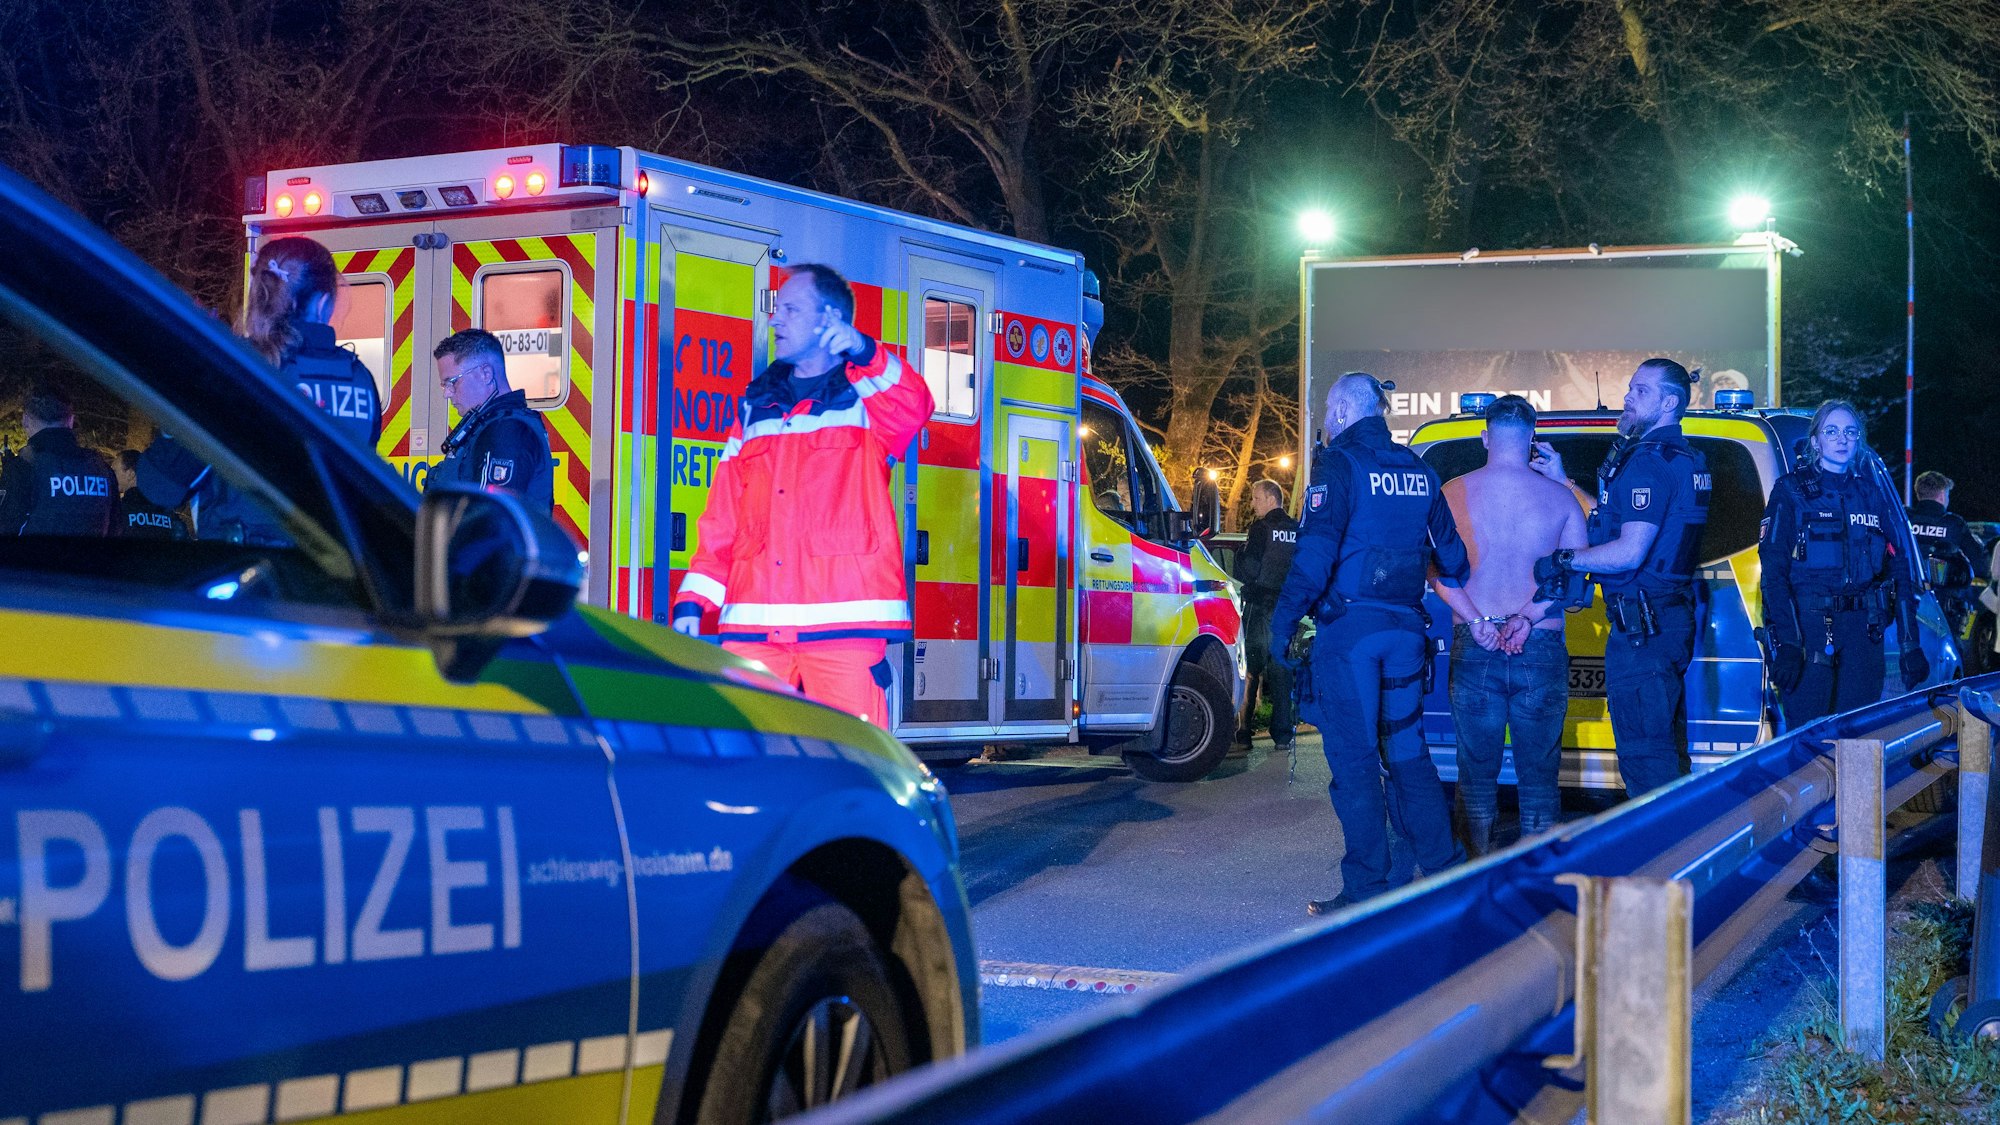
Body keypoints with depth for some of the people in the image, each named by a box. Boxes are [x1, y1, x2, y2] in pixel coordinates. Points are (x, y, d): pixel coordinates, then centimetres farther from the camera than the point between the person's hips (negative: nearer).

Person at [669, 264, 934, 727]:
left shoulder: (867, 395, 9)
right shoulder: (756, 406, 21)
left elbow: (912, 410, -17)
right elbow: (722, 519, 18)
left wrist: (864, 351, -33)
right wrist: (693, 600, 8)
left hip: (843, 620, -4)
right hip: (753, 625, 4)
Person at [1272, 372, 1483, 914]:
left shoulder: (1340, 464, -6)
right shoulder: (1417, 470, 14)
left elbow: (1317, 549, -17)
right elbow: (1451, 559, 18)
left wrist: (1283, 620, -14)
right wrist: (1477, 620, 29)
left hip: (1348, 627, -6)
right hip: (1406, 627, 7)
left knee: (1354, 757, -3)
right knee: (1408, 751, 16)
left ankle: (1366, 890, -2)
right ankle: (1445, 874, 19)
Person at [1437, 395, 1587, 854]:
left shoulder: (1453, 493, -2)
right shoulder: (1560, 497, -1)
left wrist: (1475, 621, 0)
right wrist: (1528, 618, -7)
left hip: (1473, 646, 0)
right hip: (1541, 648, 0)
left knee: (1477, 772, 9)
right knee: (1539, 774, 8)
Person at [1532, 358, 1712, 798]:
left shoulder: (1649, 462, -17)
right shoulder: (1681, 457, 16)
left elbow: (1629, 551, -25)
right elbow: (1611, 522, 22)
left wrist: (1562, 560, -14)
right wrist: (1560, 481, 22)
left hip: (1640, 628, -11)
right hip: (1672, 618, 11)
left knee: (1643, 753, -7)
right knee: (1666, 749, 18)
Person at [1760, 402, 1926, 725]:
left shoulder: (1874, 495, 16)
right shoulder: (1792, 490, 4)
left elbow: (1899, 572, 13)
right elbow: (1773, 571, -6)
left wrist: (1910, 644, 4)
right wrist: (1786, 643, -17)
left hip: (1863, 631, 4)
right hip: (1808, 625, -4)